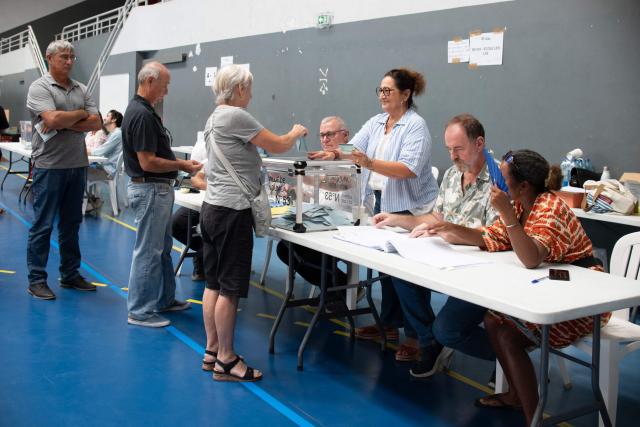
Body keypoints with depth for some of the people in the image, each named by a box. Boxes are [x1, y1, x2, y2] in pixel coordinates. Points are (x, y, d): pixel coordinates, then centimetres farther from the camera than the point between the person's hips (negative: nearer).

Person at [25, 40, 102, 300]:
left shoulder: (81, 89, 11)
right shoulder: (40, 87, -6)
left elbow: (96, 123, 1)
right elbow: (53, 119, -21)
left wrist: (63, 123, -11)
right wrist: (81, 114, -5)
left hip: (78, 165, 6)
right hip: (50, 166, -6)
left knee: (71, 223, 13)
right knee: (43, 225, 0)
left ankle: (70, 274, 24)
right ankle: (36, 280, 9)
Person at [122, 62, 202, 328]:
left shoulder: (145, 111, 11)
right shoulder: (141, 115, -21)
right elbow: (148, 162, -25)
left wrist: (181, 163, 12)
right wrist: (182, 166, -14)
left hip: (159, 189, 11)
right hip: (150, 190, -11)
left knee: (162, 248, 19)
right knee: (148, 251, -2)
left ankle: (164, 300, 31)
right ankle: (139, 312, 8)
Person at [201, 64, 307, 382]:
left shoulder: (214, 117, 16)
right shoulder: (236, 116, -13)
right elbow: (279, 146, -10)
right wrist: (296, 133, 9)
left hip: (212, 208, 10)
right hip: (232, 211, -10)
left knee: (213, 284, 13)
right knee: (230, 288, -3)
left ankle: (212, 352, 22)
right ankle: (226, 361, 6)